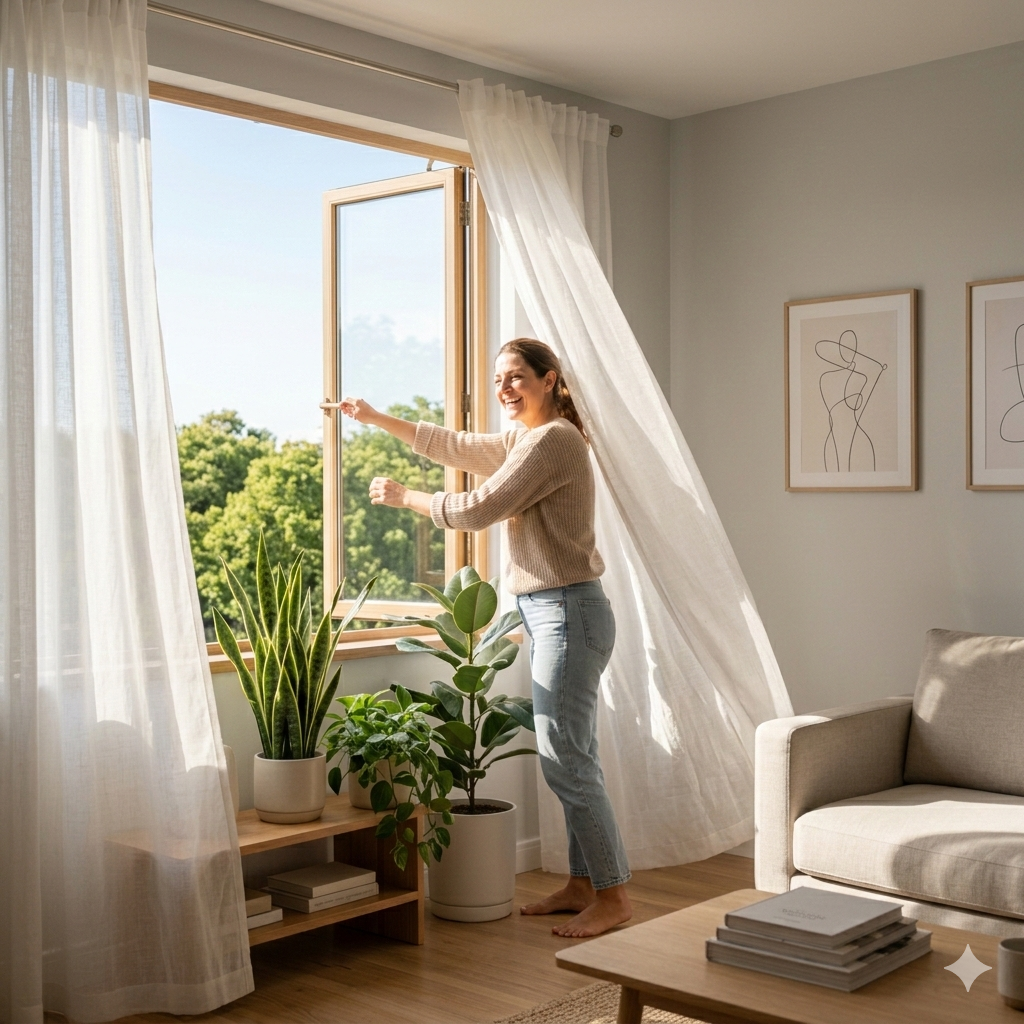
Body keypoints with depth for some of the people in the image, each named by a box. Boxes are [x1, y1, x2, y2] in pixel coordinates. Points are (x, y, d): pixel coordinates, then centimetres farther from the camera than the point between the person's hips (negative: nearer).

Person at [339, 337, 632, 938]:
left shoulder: (554, 441, -15)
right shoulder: (525, 441, 17)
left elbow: (479, 509, -17)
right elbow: (455, 446, 26)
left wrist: (404, 497, -4)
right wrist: (378, 419, 23)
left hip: (568, 612, -10)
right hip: (552, 613, 10)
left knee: (567, 760, -6)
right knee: (572, 757, 13)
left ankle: (613, 895, 3)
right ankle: (583, 884, 22)